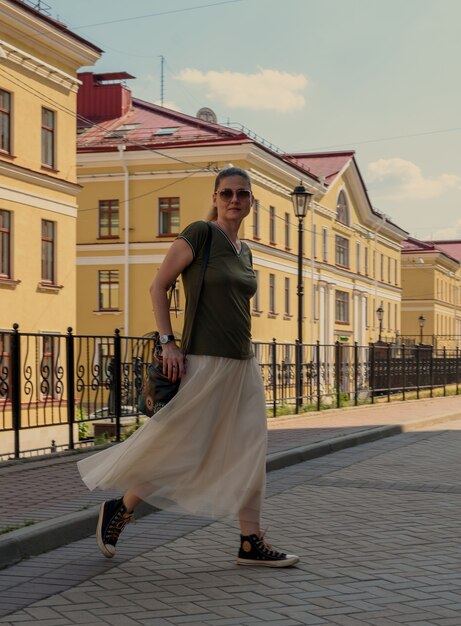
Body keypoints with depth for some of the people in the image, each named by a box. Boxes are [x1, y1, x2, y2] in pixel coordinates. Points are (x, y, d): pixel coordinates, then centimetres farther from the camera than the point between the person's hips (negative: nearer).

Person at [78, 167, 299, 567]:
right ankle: (118, 511, 17)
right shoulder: (200, 233, -8)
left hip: (243, 364, 8)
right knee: (181, 448, -3)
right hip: (204, 362, -8)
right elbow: (159, 286, -7)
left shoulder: (244, 252, 14)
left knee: (249, 452, 5)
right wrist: (168, 343, -14)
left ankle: (251, 542, 12)